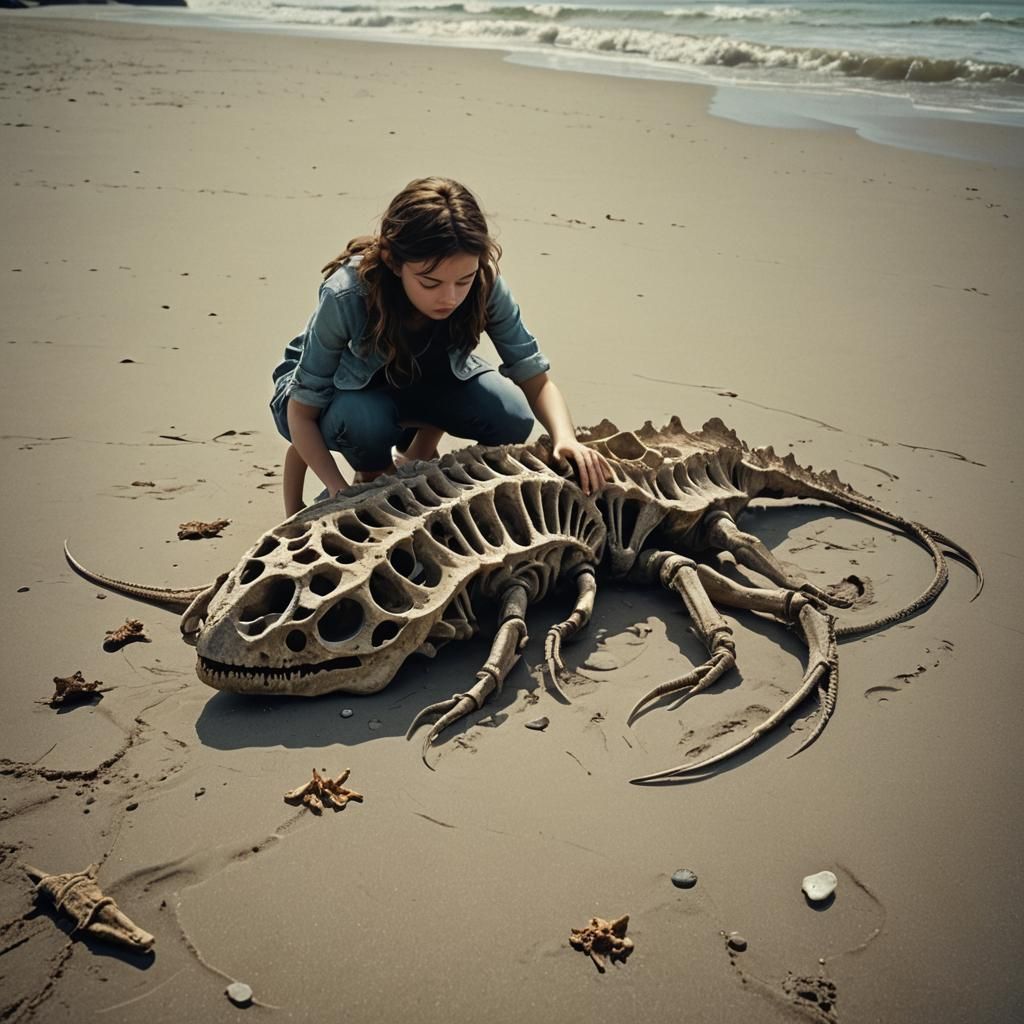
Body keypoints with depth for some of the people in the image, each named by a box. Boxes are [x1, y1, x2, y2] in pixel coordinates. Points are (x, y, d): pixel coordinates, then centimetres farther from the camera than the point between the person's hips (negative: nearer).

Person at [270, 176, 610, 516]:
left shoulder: (485, 285, -28)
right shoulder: (346, 297, -36)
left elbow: (536, 380, -19)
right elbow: (302, 412, -26)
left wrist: (565, 438, -38)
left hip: (422, 382, 3)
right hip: (345, 391, -2)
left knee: (512, 416, -24)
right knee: (364, 422, -38)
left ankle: (417, 457, 7)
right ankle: (372, 476, 0)